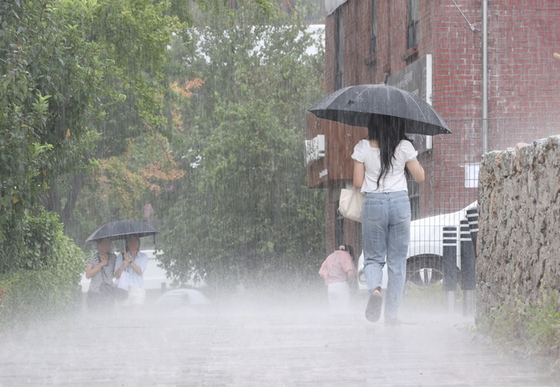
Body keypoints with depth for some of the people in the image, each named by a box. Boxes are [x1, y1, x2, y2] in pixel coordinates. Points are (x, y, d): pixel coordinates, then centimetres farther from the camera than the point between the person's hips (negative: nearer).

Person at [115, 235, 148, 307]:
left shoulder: (143, 256, 11)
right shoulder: (121, 256, 12)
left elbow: (140, 271, -4)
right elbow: (117, 275, 4)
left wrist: (129, 260, -7)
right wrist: (122, 266, -15)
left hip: (138, 291, -1)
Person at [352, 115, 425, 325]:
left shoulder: (362, 148, -4)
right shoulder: (404, 147, -4)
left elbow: (358, 183, -1)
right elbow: (420, 177, 3)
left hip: (373, 204, 0)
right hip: (400, 203, 0)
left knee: (373, 257, 12)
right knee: (397, 261, 9)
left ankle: (374, 288, -21)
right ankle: (392, 314, 8)